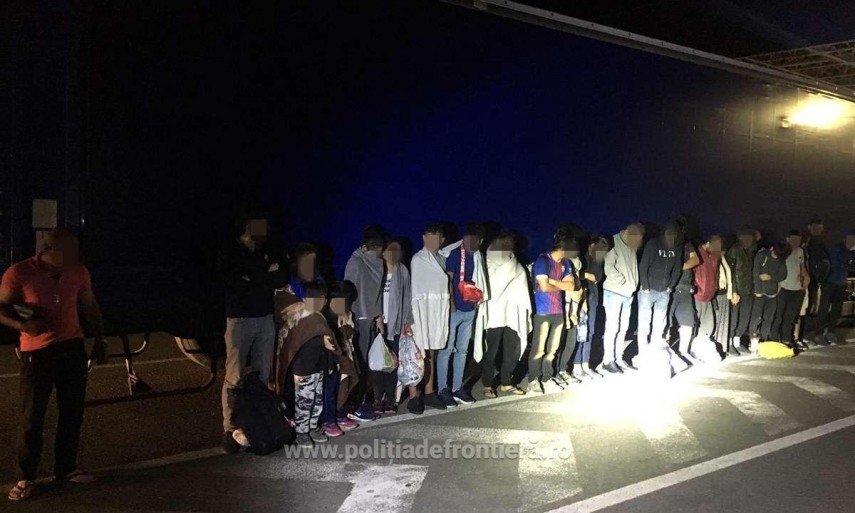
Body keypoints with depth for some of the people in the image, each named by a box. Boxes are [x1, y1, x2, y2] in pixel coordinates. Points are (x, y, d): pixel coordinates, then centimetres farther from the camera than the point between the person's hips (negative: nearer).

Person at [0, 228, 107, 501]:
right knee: (32, 417, 1)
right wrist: (23, 325, -24)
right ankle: (27, 477, 15)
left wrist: (99, 340, 14)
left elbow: (89, 307, 13)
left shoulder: (78, 272, 1)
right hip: (36, 352, -4)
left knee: (72, 412, 10)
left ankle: (65, 468, 24)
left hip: (73, 348, 4)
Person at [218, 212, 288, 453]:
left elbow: (283, 278, 7)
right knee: (235, 377, -7)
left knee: (263, 374, 3)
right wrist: (266, 280, -5)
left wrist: (254, 280, -6)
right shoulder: (230, 254, 0)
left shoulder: (266, 253, 16)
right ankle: (230, 429, -2)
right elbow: (236, 283, -15)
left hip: (266, 318, 5)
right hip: (240, 319, -5)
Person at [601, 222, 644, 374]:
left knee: (623, 327, 13)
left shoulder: (632, 246, 6)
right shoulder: (614, 243, -15)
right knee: (612, 327, -3)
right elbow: (608, 267, -18)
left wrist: (633, 283, 2)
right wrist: (622, 281, -13)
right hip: (614, 292, -7)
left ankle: (618, 357, 23)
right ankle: (608, 361, 5)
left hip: (628, 293, 7)